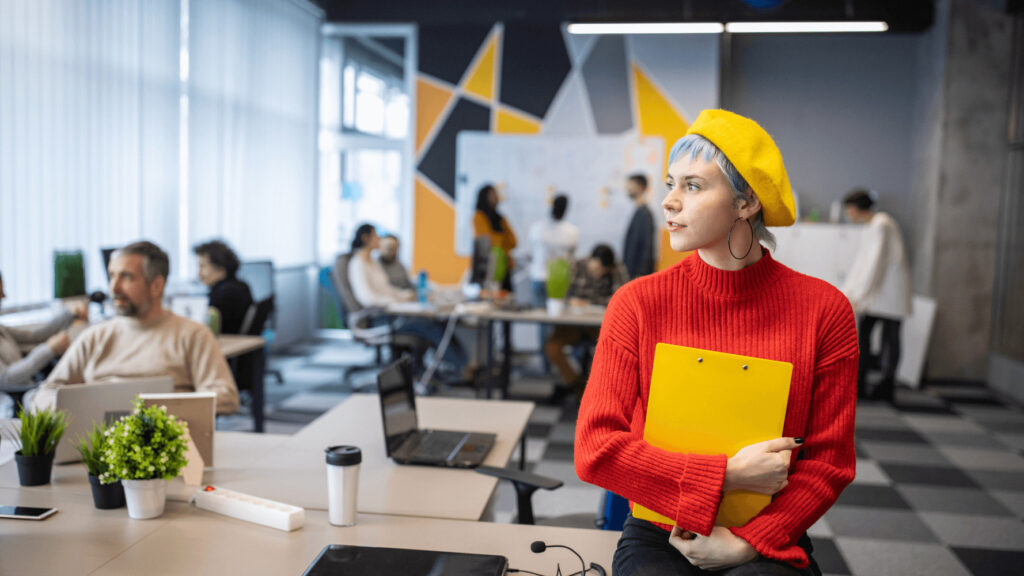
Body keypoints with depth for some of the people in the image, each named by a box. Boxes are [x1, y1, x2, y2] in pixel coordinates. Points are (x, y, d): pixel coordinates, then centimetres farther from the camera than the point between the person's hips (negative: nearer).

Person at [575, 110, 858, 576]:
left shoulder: (824, 310, -3)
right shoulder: (637, 304, -3)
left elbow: (829, 462, 1)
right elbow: (595, 449, -7)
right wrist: (727, 476, -13)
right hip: (657, 538, 1)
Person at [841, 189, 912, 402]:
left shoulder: (881, 226, -15)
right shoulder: (871, 227, 15)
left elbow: (875, 263, -21)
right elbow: (861, 263, 18)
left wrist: (859, 296, -21)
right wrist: (845, 293, 17)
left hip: (891, 288, -9)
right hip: (877, 289, 9)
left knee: (889, 336, -2)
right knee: (863, 330, 2)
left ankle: (887, 386, 4)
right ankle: (859, 382, 4)